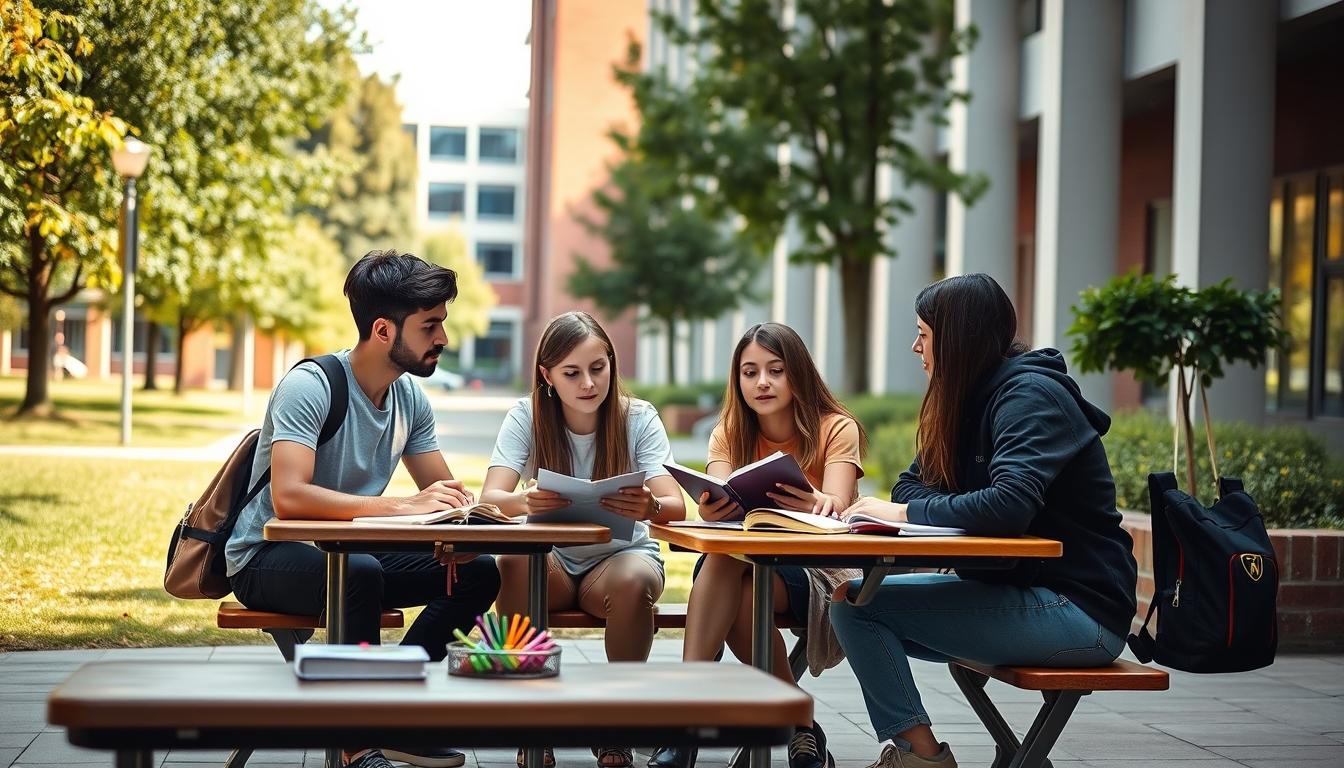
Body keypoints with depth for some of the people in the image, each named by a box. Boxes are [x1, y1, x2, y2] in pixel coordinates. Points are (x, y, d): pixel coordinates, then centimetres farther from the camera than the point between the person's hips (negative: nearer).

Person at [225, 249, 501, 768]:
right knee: (360, 571, -38)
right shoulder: (310, 386, -21)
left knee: (478, 572, -9)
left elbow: (444, 495, 5)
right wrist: (402, 507, -39)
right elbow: (288, 496, -34)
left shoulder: (410, 398, 2)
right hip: (267, 557, -7)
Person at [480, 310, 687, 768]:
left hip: (623, 554, 0)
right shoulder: (527, 417, -7)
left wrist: (651, 507, -45)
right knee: (516, 565, -34)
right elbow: (491, 498, -20)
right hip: (552, 558, 1)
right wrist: (524, 502, -45)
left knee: (632, 582, -35)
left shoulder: (638, 418, -8)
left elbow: (675, 506, -19)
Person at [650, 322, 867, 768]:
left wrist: (817, 505, -48)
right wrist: (712, 510, -40)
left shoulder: (836, 429, -5)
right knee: (722, 552, -33)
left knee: (742, 593, -35)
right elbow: (719, 502, -14)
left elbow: (836, 509, -22)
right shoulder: (729, 434, 5)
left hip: (819, 570, -3)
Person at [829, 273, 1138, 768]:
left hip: (1077, 610, -9)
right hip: (1014, 589, 9)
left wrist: (904, 514, -19)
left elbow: (1010, 504, -29)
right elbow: (912, 485, 13)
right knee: (850, 601, -1)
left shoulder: (1029, 394, -14)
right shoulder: (972, 398, 15)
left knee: (859, 601, -14)